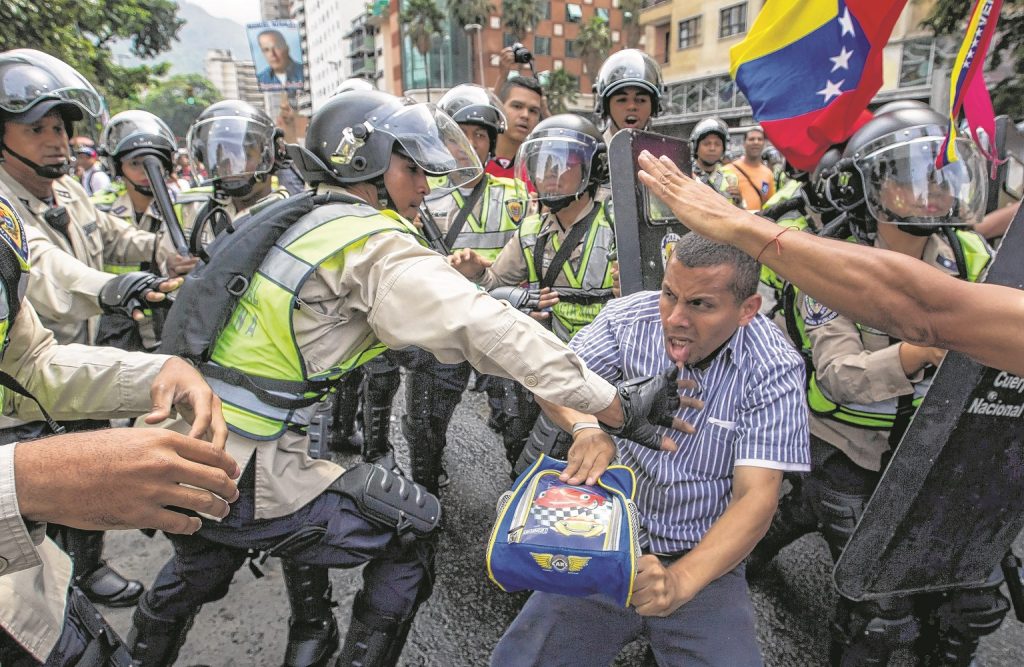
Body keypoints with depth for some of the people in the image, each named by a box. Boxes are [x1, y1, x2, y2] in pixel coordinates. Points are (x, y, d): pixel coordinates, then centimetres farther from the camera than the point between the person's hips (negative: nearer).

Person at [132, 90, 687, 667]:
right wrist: (617, 407, -23)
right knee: (411, 529, 6)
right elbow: (485, 330, -25)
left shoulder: (297, 221, 9)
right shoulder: (375, 243, -17)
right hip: (240, 481, -9)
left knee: (200, 567, 37)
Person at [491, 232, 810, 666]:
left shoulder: (775, 370, -15)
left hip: (705, 559, -1)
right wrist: (587, 427, -29)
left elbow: (756, 498, -18)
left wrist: (680, 581, -32)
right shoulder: (630, 318, -10)